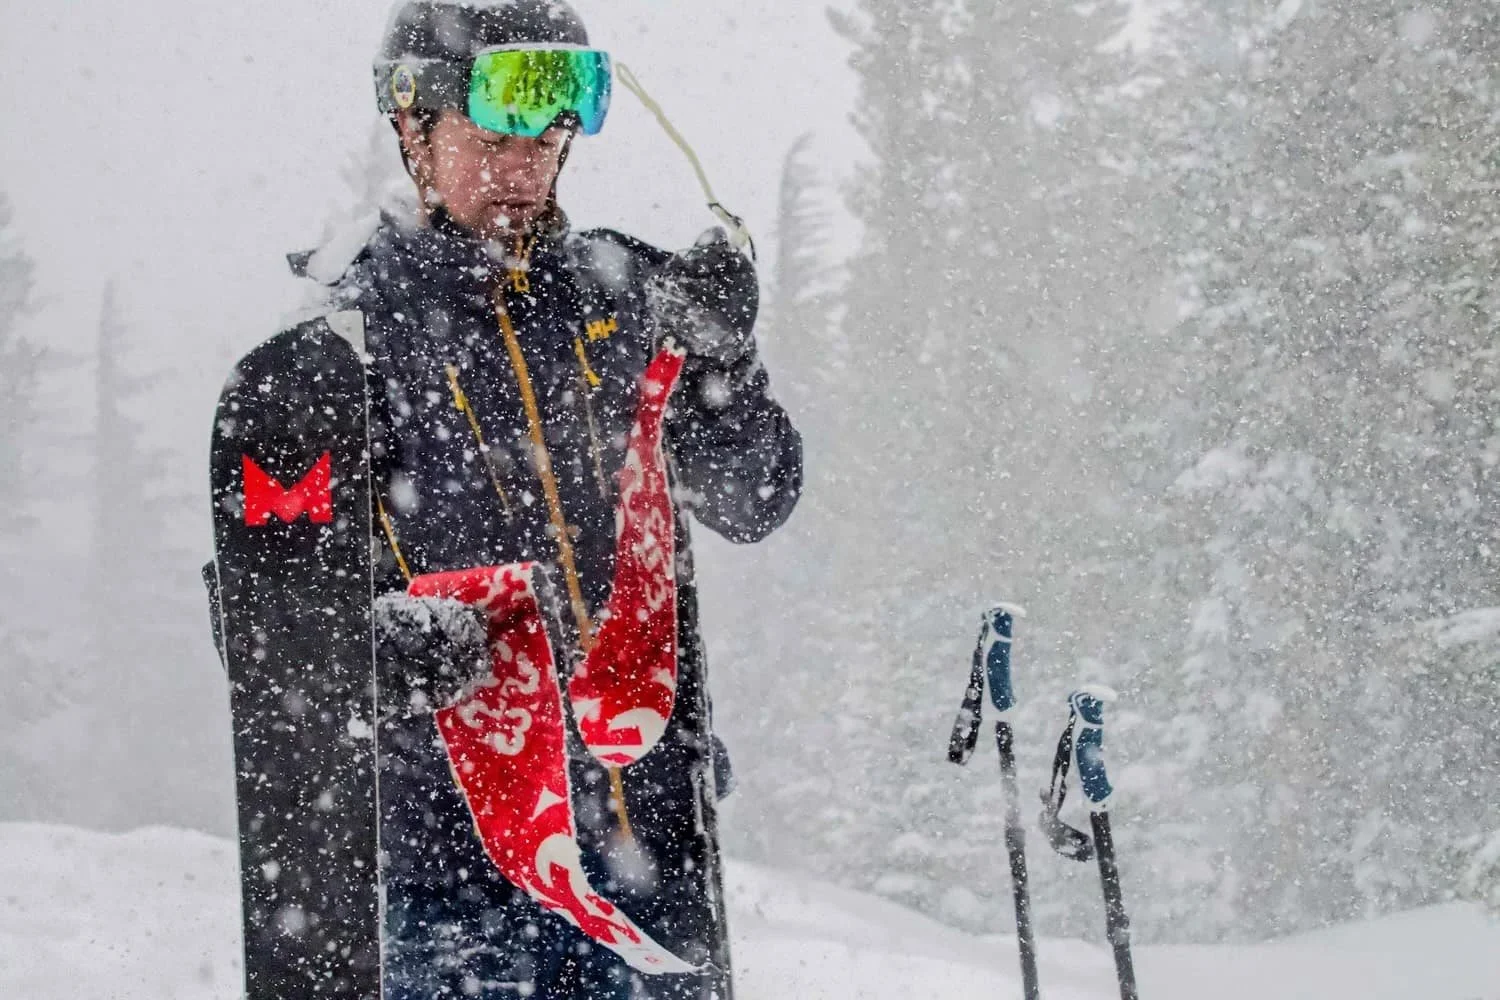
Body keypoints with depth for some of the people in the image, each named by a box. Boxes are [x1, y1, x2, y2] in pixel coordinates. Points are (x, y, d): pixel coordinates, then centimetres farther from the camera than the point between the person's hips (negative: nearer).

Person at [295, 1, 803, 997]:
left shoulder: (622, 289, 9)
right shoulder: (351, 329, -2)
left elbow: (756, 504, 9)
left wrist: (719, 360, -9)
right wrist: (390, 649, -23)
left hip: (655, 819, 4)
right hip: (457, 836, -4)